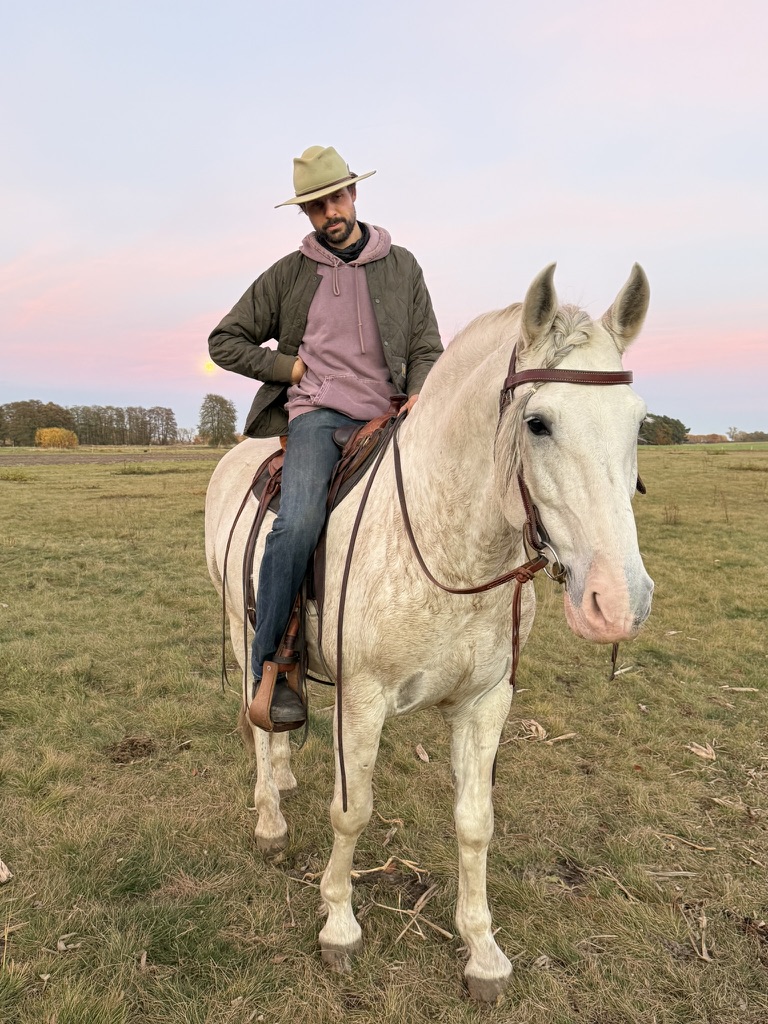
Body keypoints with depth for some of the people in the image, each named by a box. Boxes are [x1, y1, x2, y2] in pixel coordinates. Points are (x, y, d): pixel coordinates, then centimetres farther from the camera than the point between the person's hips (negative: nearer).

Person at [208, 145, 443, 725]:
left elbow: (427, 347, 12)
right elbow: (226, 341, 14)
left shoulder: (401, 266, 14)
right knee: (299, 521, -30)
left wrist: (421, 395, -10)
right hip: (317, 414, -2)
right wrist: (288, 367, 0)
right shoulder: (289, 274, 11)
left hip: (388, 418, 3)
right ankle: (269, 665, -15)